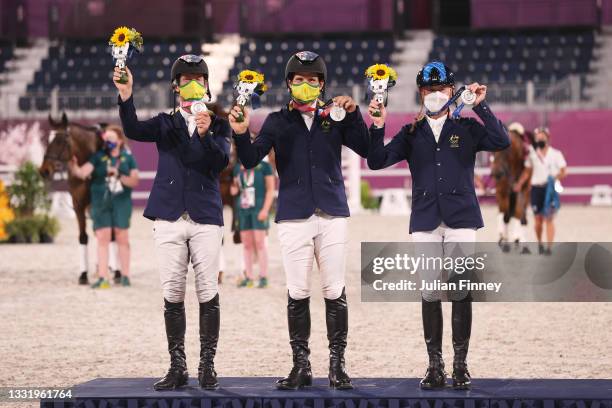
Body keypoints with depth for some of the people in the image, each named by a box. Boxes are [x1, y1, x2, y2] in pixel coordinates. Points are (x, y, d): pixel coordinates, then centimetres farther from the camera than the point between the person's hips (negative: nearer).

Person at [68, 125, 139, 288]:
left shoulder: (127, 158, 3)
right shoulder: (98, 157, 1)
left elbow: (135, 181, 0)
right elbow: (83, 172, -12)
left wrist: (119, 176, -16)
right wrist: (73, 166, -33)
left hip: (121, 202, 0)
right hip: (101, 202, 0)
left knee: (122, 238, 4)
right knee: (102, 238, -2)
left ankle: (125, 276, 12)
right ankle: (103, 278, -1)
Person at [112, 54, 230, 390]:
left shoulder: (217, 124, 9)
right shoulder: (166, 123, 11)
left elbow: (221, 161, -7)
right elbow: (134, 131, -8)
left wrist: (206, 134, -25)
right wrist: (126, 97, -24)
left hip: (205, 217, -1)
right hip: (169, 217, 1)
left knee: (208, 292, -3)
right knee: (172, 293, 1)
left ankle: (207, 365, 3)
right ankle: (177, 366, 6)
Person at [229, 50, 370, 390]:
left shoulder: (335, 117, 9)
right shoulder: (278, 121, 10)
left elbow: (366, 151, -2)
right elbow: (251, 160, -1)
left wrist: (353, 115, -11)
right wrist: (241, 134, -18)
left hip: (332, 214, 0)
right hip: (293, 216, 0)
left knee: (335, 291, -2)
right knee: (297, 293, 0)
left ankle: (337, 365, 5)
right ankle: (301, 365, 8)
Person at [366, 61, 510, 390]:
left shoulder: (467, 128, 8)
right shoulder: (411, 134, 12)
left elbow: (501, 142, -8)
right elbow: (377, 161, 4)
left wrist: (481, 106, -12)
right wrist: (377, 128, -9)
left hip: (460, 218, -1)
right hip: (426, 221, 1)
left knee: (461, 291, -4)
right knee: (430, 293, 0)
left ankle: (460, 364, 3)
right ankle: (434, 366, 6)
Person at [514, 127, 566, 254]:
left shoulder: (556, 154, 2)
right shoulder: (532, 154, 8)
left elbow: (563, 172, 0)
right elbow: (527, 172, 9)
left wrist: (554, 178, -18)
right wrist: (519, 184, -4)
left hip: (550, 189, -2)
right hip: (536, 188, 2)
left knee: (549, 219, -10)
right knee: (538, 219, 6)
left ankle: (549, 246, -11)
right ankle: (539, 243, 26)